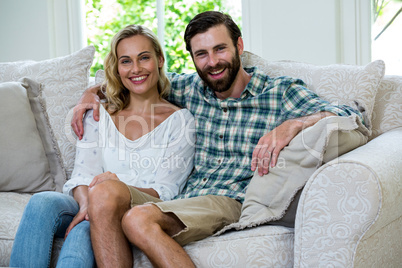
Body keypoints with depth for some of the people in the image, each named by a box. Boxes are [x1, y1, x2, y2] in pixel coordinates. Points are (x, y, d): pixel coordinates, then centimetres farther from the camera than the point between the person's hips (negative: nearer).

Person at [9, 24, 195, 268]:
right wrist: (86, 204, -18)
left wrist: (119, 187, -23)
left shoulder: (180, 120, 5)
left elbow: (165, 191, -3)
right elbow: (83, 176, 6)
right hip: (92, 210, 3)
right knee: (43, 202, -29)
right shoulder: (99, 116, 16)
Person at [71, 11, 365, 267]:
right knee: (104, 192, -23)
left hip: (235, 202, -5)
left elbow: (349, 115, -10)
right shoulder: (191, 89, 19)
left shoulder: (280, 92, 4)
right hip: (184, 201, 5)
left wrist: (293, 124, -28)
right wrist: (92, 92, 19)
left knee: (139, 220, -30)